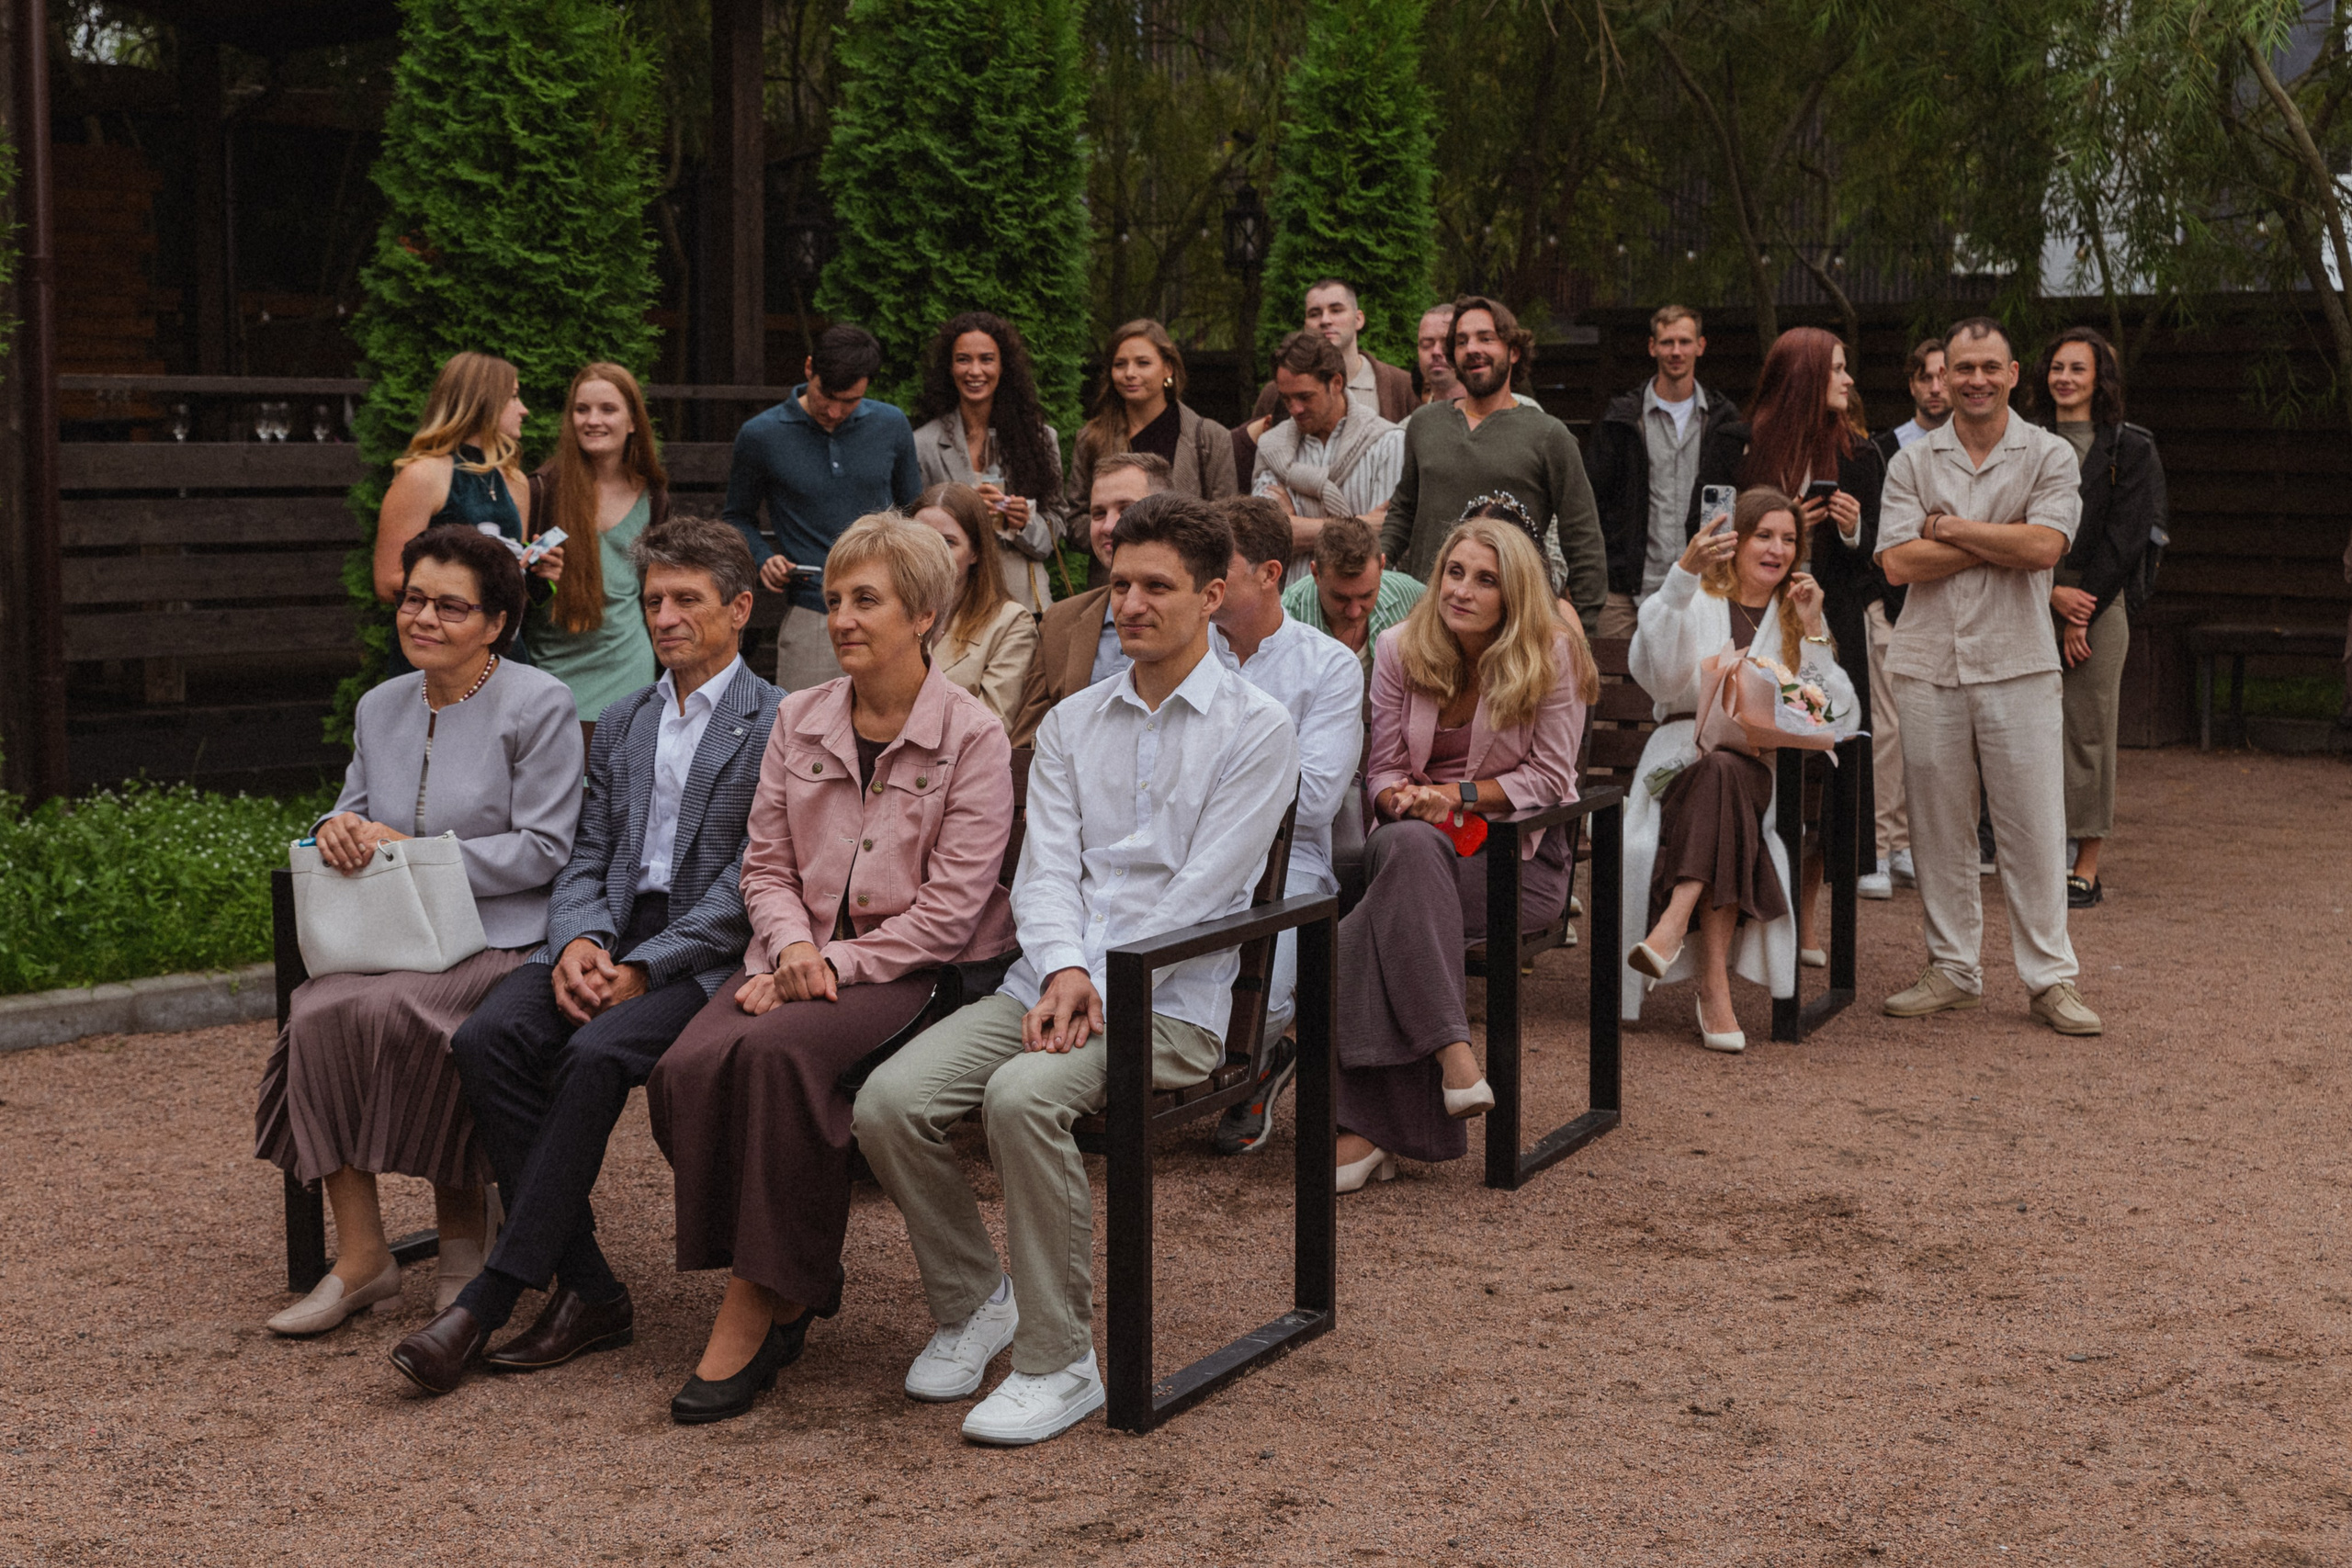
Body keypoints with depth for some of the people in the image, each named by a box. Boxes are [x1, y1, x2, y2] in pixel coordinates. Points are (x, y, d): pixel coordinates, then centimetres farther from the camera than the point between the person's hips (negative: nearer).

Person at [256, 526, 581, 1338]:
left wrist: (409, 850, -15)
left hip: (498, 936, -5)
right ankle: (361, 1254, -19)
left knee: (388, 1009, -32)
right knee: (315, 1012, -25)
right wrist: (338, 832, -6)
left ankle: (460, 1223, -10)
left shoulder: (538, 704, -3)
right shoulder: (380, 708, 17)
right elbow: (355, 813, 21)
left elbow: (542, 848, -10)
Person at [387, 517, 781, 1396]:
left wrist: (644, 968, -16)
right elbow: (586, 859, 15)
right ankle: (587, 1292, -17)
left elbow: (751, 884, -9)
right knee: (488, 1040, -22)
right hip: (610, 935, 6)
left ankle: (487, 1302, -25)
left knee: (595, 1056, -32)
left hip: (706, 955, -6)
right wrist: (577, 942, -8)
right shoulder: (620, 726, 22)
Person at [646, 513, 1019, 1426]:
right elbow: (766, 866, 13)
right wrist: (793, 946, -8)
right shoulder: (799, 720, 13)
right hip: (803, 955, 5)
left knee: (778, 1050, -34)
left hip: (916, 969, -5)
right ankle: (796, 1277, -8)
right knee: (687, 1068, -25)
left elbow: (952, 905, -9)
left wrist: (837, 964, -16)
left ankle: (760, 1299, -21)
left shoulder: (973, 737, -3)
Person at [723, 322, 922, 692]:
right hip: (811, 616, -2)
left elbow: (914, 509, 19)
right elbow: (739, 517, 14)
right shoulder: (760, 435, 0)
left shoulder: (891, 425, 6)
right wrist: (764, 559, -5)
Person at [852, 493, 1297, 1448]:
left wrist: (1100, 991, -16)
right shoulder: (1071, 724, 17)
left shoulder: (1256, 731, 0)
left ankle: (1059, 1361, -19)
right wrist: (1062, 970, -13)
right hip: (1051, 979, 5)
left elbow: (1200, 891, -8)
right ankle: (972, 1300, 6)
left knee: (1023, 1097, -34)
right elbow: (1046, 867, 7)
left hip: (1170, 1000, -5)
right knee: (889, 1101, -18)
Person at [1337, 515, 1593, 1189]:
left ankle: (1370, 1127, -29)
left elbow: (1549, 776, -3)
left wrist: (1459, 795, -15)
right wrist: (1402, 799, -15)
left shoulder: (1552, 655, -3)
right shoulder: (1401, 649, 6)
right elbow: (1383, 768, 8)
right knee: (1405, 846, -36)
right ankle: (1451, 1052, -38)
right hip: (1420, 841, 3)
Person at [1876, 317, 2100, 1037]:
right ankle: (1953, 970, 18)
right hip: (1929, 667, 2)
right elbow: (1898, 561, -5)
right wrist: (2003, 538, -7)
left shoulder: (2050, 456, 4)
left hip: (2018, 666, -2)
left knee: (2033, 827, -1)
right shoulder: (1912, 462, 9)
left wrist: (1950, 526, -5)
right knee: (1938, 828, 7)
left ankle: (2050, 977, 8)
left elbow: (2044, 546, -12)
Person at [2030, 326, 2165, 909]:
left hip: (2098, 604, -2)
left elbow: (2124, 538, -2)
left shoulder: (2130, 448, 4)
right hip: (2034, 603, 2)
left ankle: (2087, 869, 4)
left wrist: (2081, 611, -8)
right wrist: (2053, 593, -9)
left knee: (2089, 732, -2)